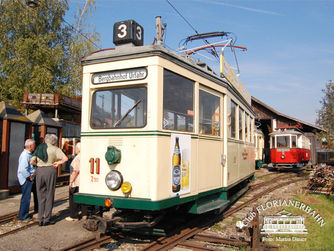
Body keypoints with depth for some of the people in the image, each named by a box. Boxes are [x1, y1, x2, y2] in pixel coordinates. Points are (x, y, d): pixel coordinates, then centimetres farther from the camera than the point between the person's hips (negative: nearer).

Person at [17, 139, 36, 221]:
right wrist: (29, 177, -18)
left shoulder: (28, 154, 12)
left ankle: (25, 214, 29)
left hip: (28, 178, 11)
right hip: (25, 179, -11)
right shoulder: (25, 155, -20)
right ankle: (22, 216, 4)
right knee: (26, 197, -4)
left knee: (27, 197, 18)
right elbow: (23, 169, -27)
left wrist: (34, 171, 8)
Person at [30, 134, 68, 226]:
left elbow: (32, 162, 5)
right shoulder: (55, 149, 0)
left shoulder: (39, 148, 13)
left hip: (39, 171, 4)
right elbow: (65, 158, -14)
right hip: (50, 170, -4)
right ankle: (47, 219, 8)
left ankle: (40, 219, 15)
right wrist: (58, 162, 1)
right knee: (49, 195, 6)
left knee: (41, 196, 12)